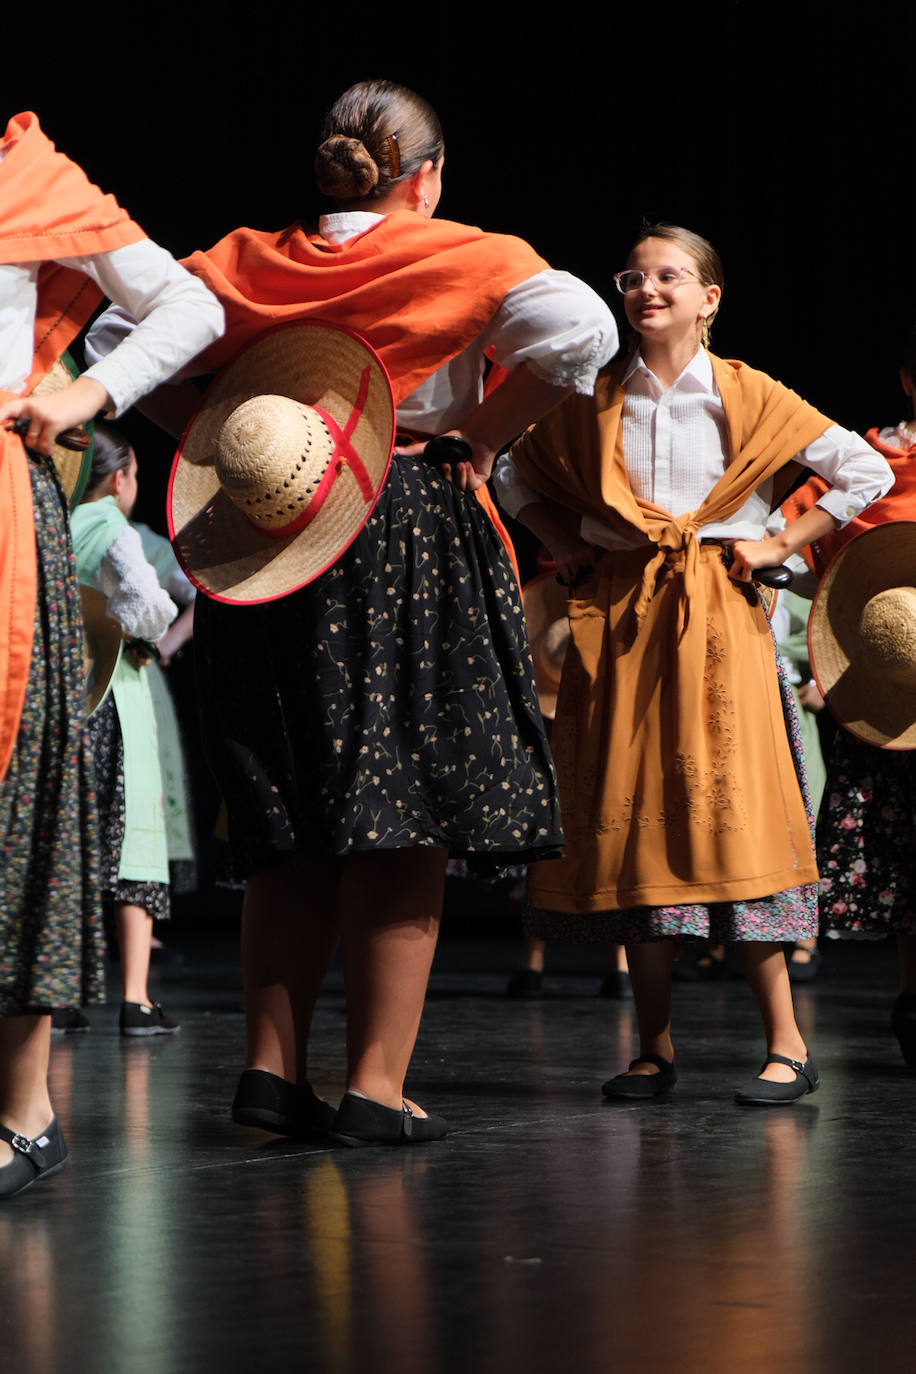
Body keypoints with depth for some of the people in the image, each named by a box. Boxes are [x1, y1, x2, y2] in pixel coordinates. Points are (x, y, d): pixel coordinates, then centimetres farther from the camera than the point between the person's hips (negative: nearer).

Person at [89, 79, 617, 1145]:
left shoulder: (243, 263, 11)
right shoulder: (465, 259, -1)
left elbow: (119, 330, 10)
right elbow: (582, 331, -16)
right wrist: (481, 436, -6)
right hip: (413, 543, -4)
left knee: (292, 833, 13)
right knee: (403, 825, -1)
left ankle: (273, 1064, 10)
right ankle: (375, 1085, -3)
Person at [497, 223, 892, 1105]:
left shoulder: (746, 398, 0)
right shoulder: (592, 401, 8)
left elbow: (867, 472, 3)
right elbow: (519, 477, 25)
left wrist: (781, 545, -2)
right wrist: (567, 550, 11)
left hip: (717, 613, -3)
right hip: (617, 617, 3)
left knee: (728, 804, -11)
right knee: (628, 813, 1)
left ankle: (785, 1044, -5)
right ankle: (655, 1048, 9)